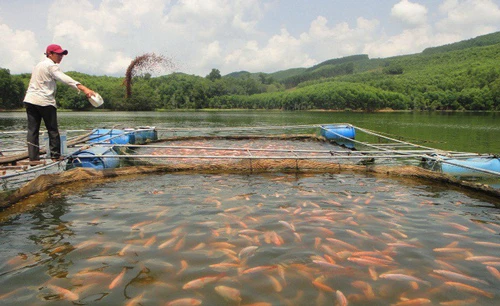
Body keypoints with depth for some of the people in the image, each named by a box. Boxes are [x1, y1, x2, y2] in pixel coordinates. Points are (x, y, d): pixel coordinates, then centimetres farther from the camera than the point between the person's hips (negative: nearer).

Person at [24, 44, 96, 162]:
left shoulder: (39, 65, 20)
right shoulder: (51, 66, -8)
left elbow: (33, 83, 19)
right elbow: (65, 79, -25)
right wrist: (84, 88, -38)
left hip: (30, 100, 8)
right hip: (45, 101, -8)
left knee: (32, 130, 5)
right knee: (53, 130, 4)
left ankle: (33, 157, 4)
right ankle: (55, 155, 9)